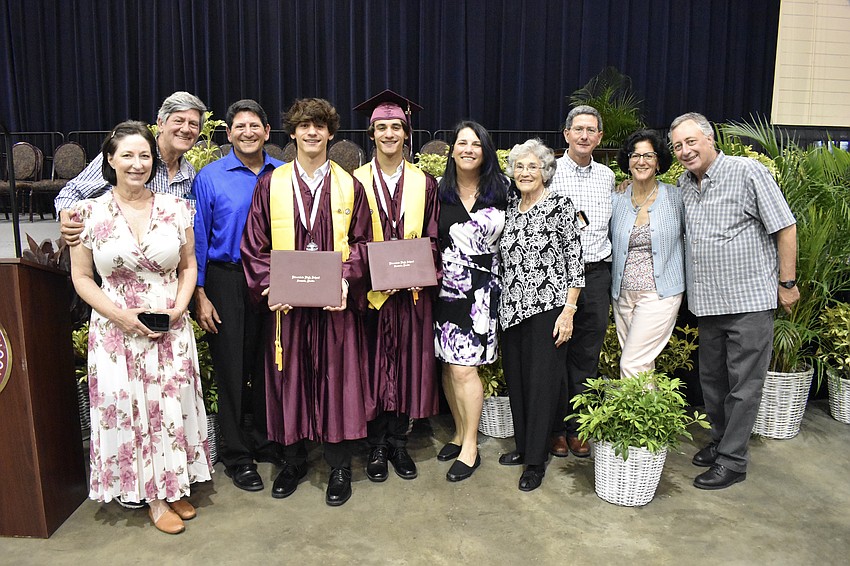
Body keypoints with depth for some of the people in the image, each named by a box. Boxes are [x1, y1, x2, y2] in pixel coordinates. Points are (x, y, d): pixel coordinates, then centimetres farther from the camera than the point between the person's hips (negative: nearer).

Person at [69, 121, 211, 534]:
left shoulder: (174, 208, 0)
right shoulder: (90, 212, -4)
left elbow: (189, 265, 7)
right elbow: (82, 277, -1)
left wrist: (178, 308, -8)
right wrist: (122, 316, -13)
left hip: (171, 329, 2)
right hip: (117, 330, -1)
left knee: (173, 406, 8)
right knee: (128, 408, 6)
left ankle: (174, 485, 29)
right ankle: (153, 497, 24)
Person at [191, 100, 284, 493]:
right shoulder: (210, 177, -1)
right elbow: (198, 239, -1)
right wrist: (200, 295, -6)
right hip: (228, 282, -2)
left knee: (269, 363, 11)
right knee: (232, 367, 5)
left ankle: (265, 441, 29)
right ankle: (236, 455, 20)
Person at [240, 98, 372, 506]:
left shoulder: (349, 186, 6)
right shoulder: (270, 184, 5)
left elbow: (362, 243, 4)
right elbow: (255, 246, 3)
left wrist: (346, 278, -12)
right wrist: (268, 284, -12)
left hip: (336, 303, 0)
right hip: (285, 303, 1)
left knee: (336, 379, 4)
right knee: (289, 380, 8)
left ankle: (340, 467, 20)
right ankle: (294, 461, 27)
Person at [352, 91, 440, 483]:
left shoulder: (425, 184, 7)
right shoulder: (357, 182, 3)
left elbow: (432, 240, 5)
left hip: (413, 292, 2)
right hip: (370, 290, -1)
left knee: (409, 365, 7)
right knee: (373, 366, 4)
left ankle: (398, 442, 22)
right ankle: (376, 446, 19)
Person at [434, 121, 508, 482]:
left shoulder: (500, 191, 4)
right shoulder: (439, 190, 4)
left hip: (481, 289, -2)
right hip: (445, 287, 2)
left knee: (463, 368, -6)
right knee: (448, 366, 7)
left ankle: (470, 446, 9)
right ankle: (460, 433, 26)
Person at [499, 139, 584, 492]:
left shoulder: (559, 206, -6)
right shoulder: (510, 205, 10)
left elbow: (575, 260, -8)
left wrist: (568, 310, -13)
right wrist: (500, 303, 13)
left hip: (548, 307, -6)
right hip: (512, 309, 6)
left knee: (542, 380, 0)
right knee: (516, 378, 12)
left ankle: (536, 461, 11)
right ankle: (523, 446, 29)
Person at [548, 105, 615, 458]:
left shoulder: (607, 177, 13)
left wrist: (601, 260, 12)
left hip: (596, 273, 4)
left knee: (587, 356, 9)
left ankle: (577, 427, 22)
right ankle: (556, 428, 18)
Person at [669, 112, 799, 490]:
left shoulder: (747, 172, -11)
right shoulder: (683, 184, 9)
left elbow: (785, 227, -9)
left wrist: (787, 283, -8)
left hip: (750, 301, -7)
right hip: (707, 302, 7)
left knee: (743, 385, 2)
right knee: (711, 380, 17)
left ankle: (732, 461, 12)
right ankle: (721, 440, 35)